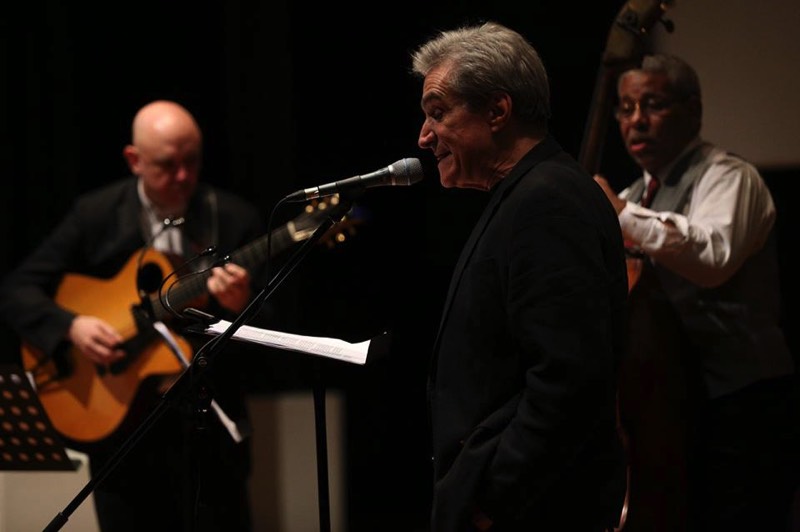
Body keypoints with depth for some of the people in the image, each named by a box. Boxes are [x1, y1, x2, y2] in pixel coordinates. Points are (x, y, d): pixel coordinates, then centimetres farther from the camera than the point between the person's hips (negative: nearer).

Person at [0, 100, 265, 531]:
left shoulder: (234, 219, 0)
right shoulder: (95, 215, 1)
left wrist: (241, 305, -22)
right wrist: (71, 326, -17)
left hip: (207, 426, 0)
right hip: (116, 420, 1)